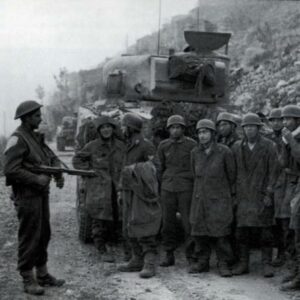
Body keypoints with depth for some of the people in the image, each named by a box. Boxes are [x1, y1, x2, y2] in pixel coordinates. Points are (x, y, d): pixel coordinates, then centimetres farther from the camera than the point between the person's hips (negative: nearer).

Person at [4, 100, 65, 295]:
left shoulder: (36, 137, 13)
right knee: (30, 237, -3)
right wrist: (37, 179, -19)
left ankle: (42, 274, 25)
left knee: (44, 235, 14)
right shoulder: (17, 139, -14)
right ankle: (28, 279, 7)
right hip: (27, 196, -9)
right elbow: (11, 170, -22)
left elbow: (52, 157, 20)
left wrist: (58, 172, 1)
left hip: (41, 194, 9)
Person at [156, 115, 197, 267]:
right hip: (167, 188, 3)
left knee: (189, 222, -4)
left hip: (186, 188, -3)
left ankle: (191, 255, 4)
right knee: (168, 222, 5)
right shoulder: (163, 146, 8)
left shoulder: (192, 145, -1)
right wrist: (160, 186, 15)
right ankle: (168, 254, 14)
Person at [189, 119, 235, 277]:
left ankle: (223, 264, 5)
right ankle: (202, 262, 16)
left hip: (219, 199, -4)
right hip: (200, 198, 4)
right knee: (199, 231, 5)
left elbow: (231, 174, 1)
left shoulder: (224, 152, -8)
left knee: (221, 232, -5)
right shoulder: (195, 153, 4)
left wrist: (231, 194, 7)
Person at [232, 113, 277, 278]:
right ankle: (243, 263, 12)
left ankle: (267, 264, 7)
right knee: (242, 230, 3)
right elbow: (233, 172, 11)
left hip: (262, 196, -3)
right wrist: (233, 194, 6)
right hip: (243, 196, 3)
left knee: (264, 231, -1)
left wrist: (269, 194, -10)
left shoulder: (268, 146, -2)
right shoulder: (237, 147, 8)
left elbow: (273, 171, -4)